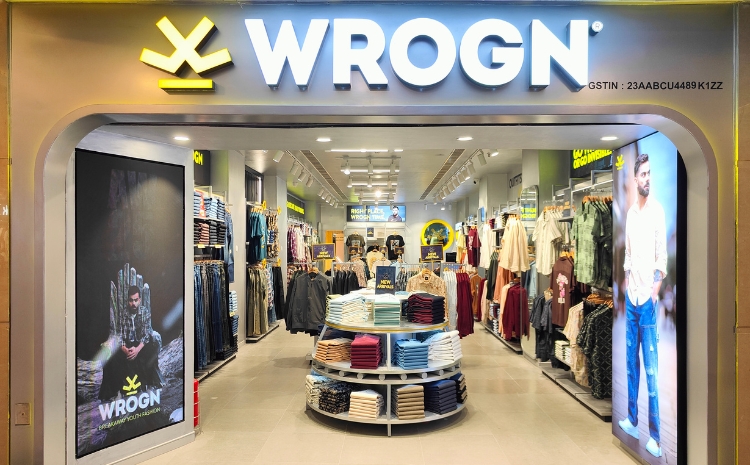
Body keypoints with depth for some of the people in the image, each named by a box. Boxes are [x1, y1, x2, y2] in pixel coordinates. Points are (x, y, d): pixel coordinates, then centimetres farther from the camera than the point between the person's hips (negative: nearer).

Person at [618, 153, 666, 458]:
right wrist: (626, 287, 12)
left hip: (648, 298, -7)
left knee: (651, 368, -2)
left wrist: (656, 287, -20)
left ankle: (655, 435, 7)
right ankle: (632, 420, 26)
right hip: (630, 297, 7)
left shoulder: (658, 210, -6)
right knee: (631, 361, 13)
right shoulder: (630, 213, 13)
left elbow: (662, 254, -10)